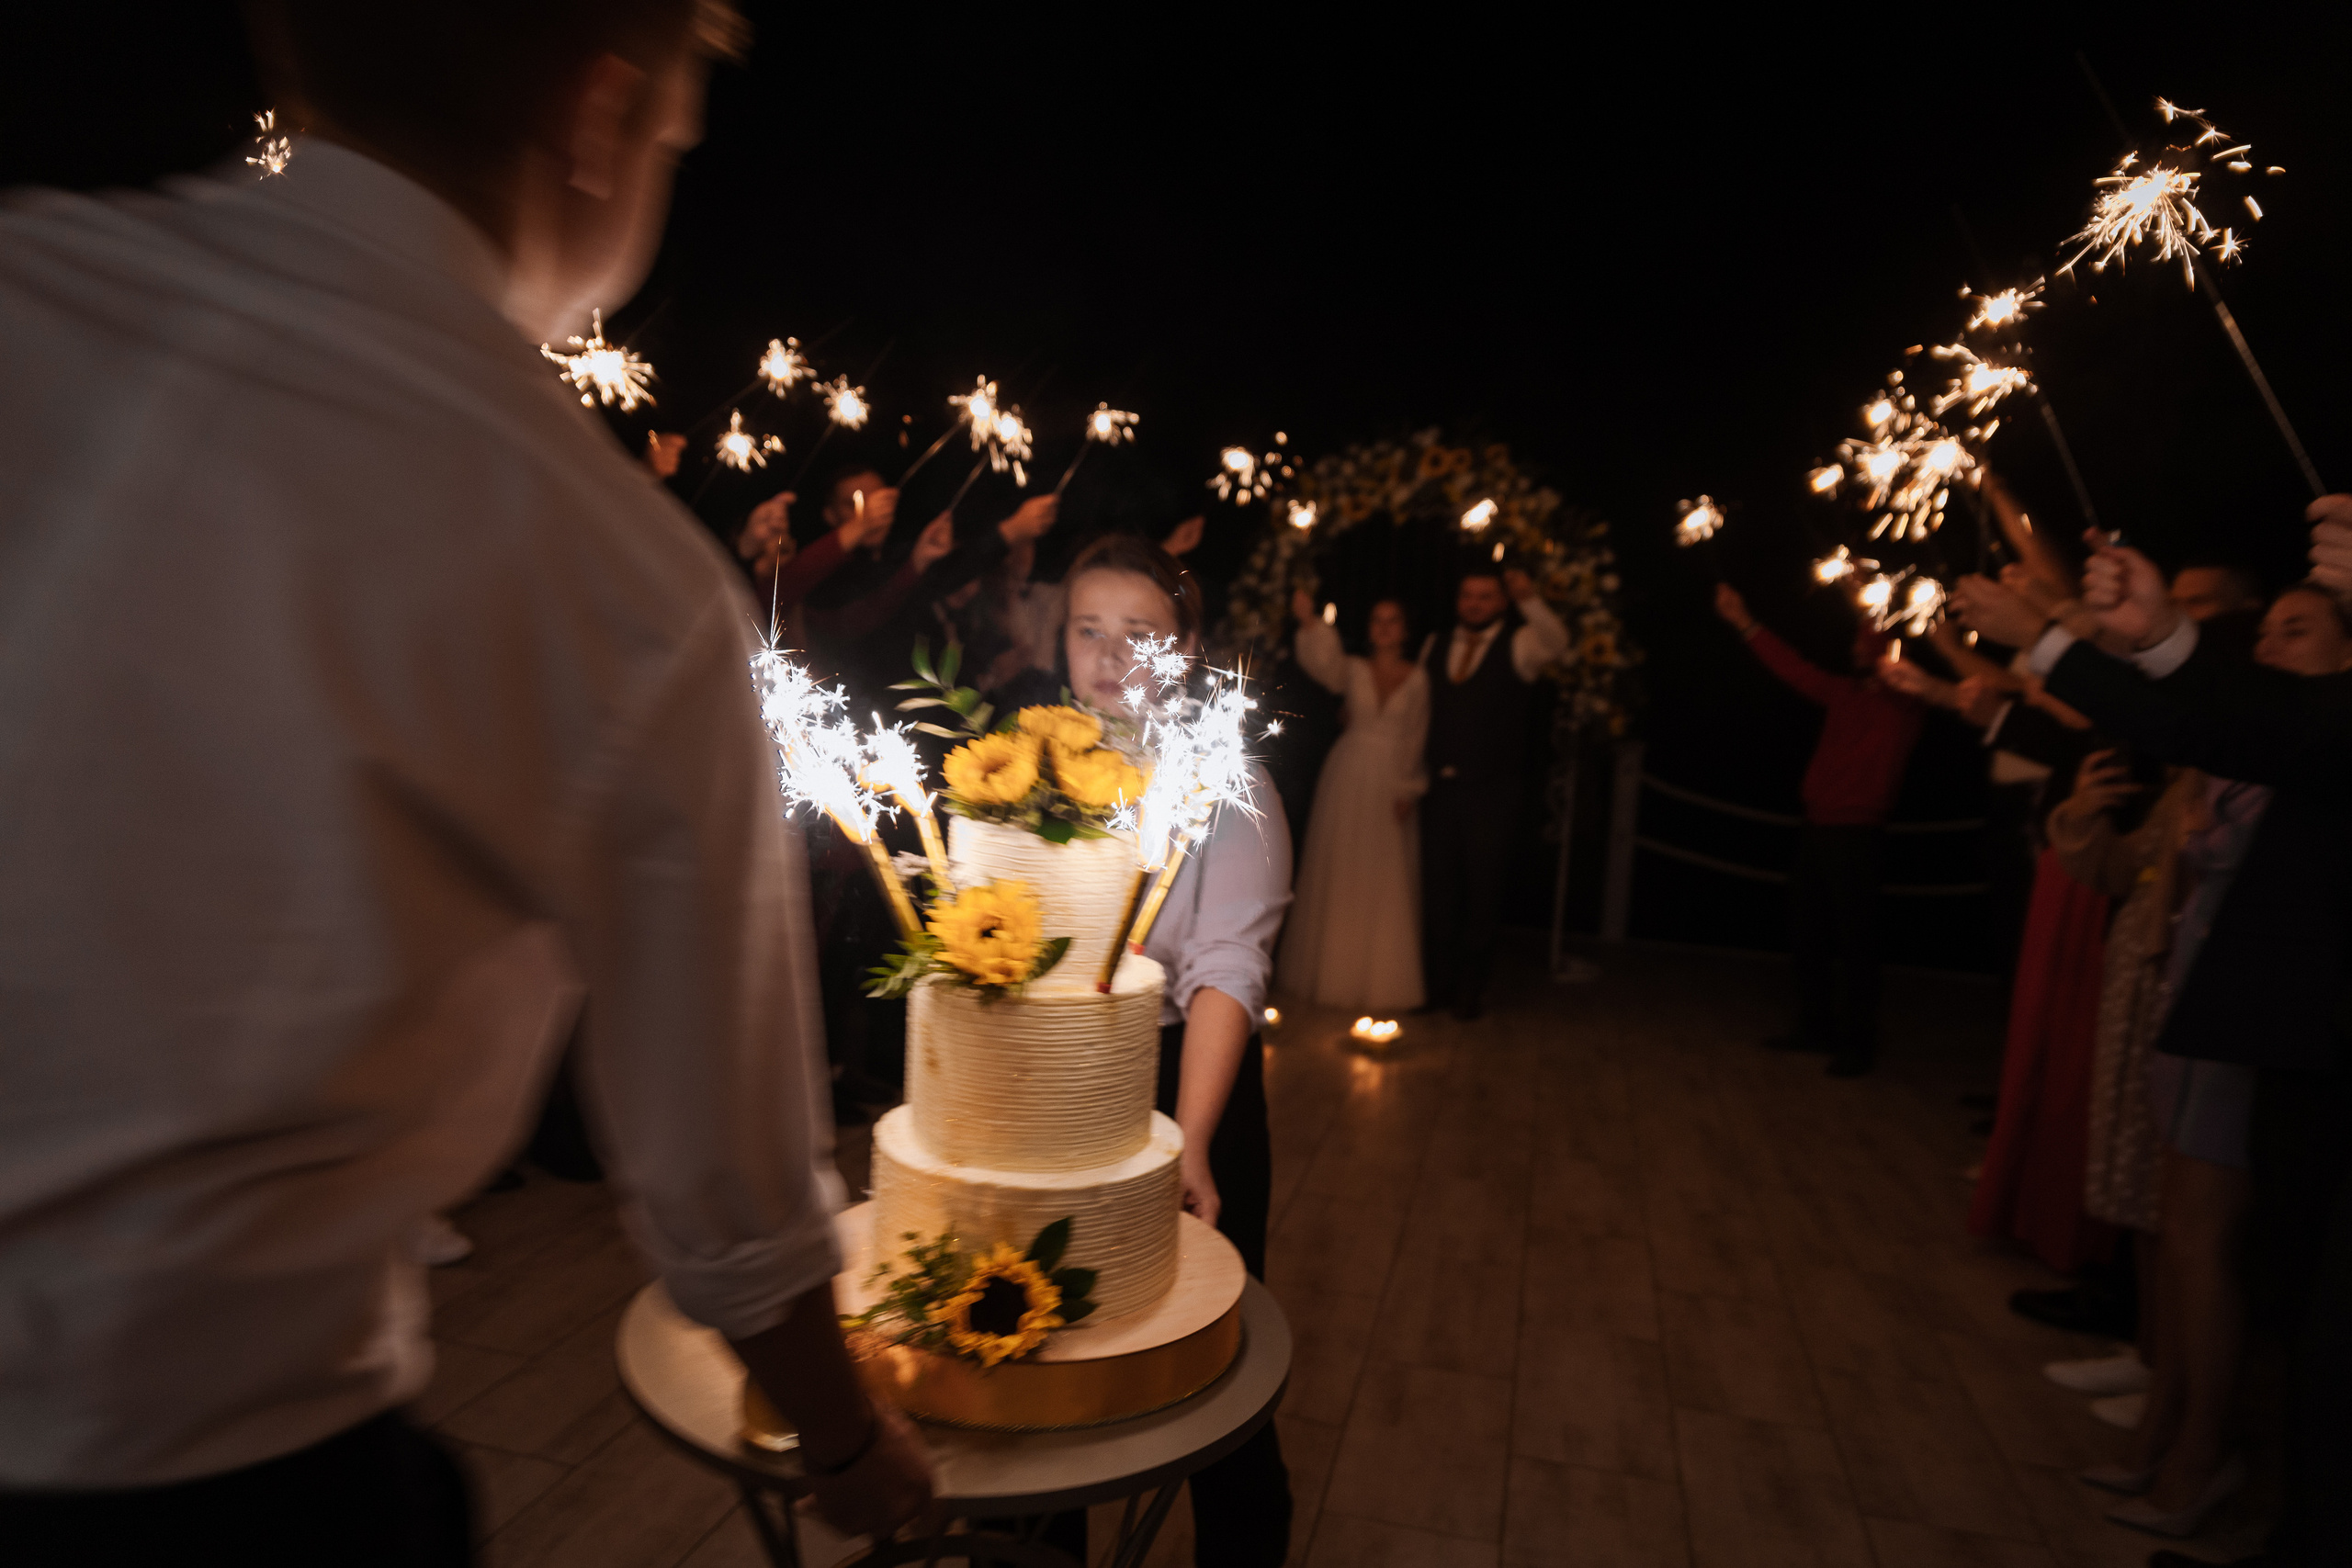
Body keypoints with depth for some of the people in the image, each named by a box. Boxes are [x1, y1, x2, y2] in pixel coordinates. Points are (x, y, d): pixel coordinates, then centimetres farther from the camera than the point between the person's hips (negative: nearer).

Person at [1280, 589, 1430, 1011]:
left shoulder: (1418, 678, 3)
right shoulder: (1354, 669, 4)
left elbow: (1416, 739, 0)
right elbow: (1323, 662, -18)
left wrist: (1410, 789, -7)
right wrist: (1309, 622, -35)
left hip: (1394, 785, -1)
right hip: (1348, 779, 1)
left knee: (1387, 883, 1)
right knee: (1337, 875, 6)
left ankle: (1381, 980, 13)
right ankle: (1332, 971, 19)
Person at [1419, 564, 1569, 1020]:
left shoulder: (1518, 645, -3)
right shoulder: (1435, 647, 11)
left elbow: (1556, 644, -25)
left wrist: (1530, 600, -41)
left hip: (1492, 790, -4)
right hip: (1440, 786, 4)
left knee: (1482, 887, 5)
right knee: (1437, 885, 10)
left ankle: (1471, 987, 21)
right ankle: (1439, 983, 24)